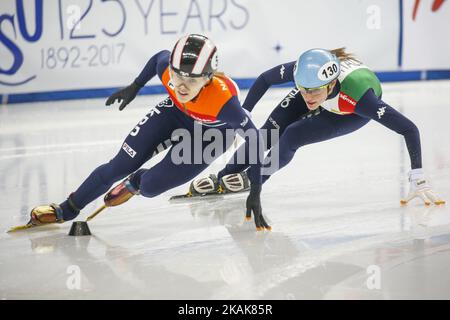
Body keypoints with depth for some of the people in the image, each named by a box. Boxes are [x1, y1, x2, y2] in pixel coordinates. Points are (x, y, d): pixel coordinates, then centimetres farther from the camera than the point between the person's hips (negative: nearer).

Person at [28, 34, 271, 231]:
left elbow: (253, 137, -30)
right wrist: (134, 87, 6)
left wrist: (255, 192, -29)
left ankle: (135, 182, 26)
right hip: (176, 112, 3)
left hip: (209, 136, -3)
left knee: (149, 187, -13)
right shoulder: (167, 68, -33)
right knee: (118, 166, 0)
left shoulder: (223, 100, -44)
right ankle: (67, 210, 22)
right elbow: (160, 57, -7)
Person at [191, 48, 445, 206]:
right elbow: (265, 80, -16)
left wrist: (418, 180, -47)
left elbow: (409, 129, -44)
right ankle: (222, 179, 13)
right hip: (325, 96, 3)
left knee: (292, 137, -19)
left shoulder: (357, 94, -47)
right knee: (268, 134, -8)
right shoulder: (301, 71, -38)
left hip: (354, 113, -3)